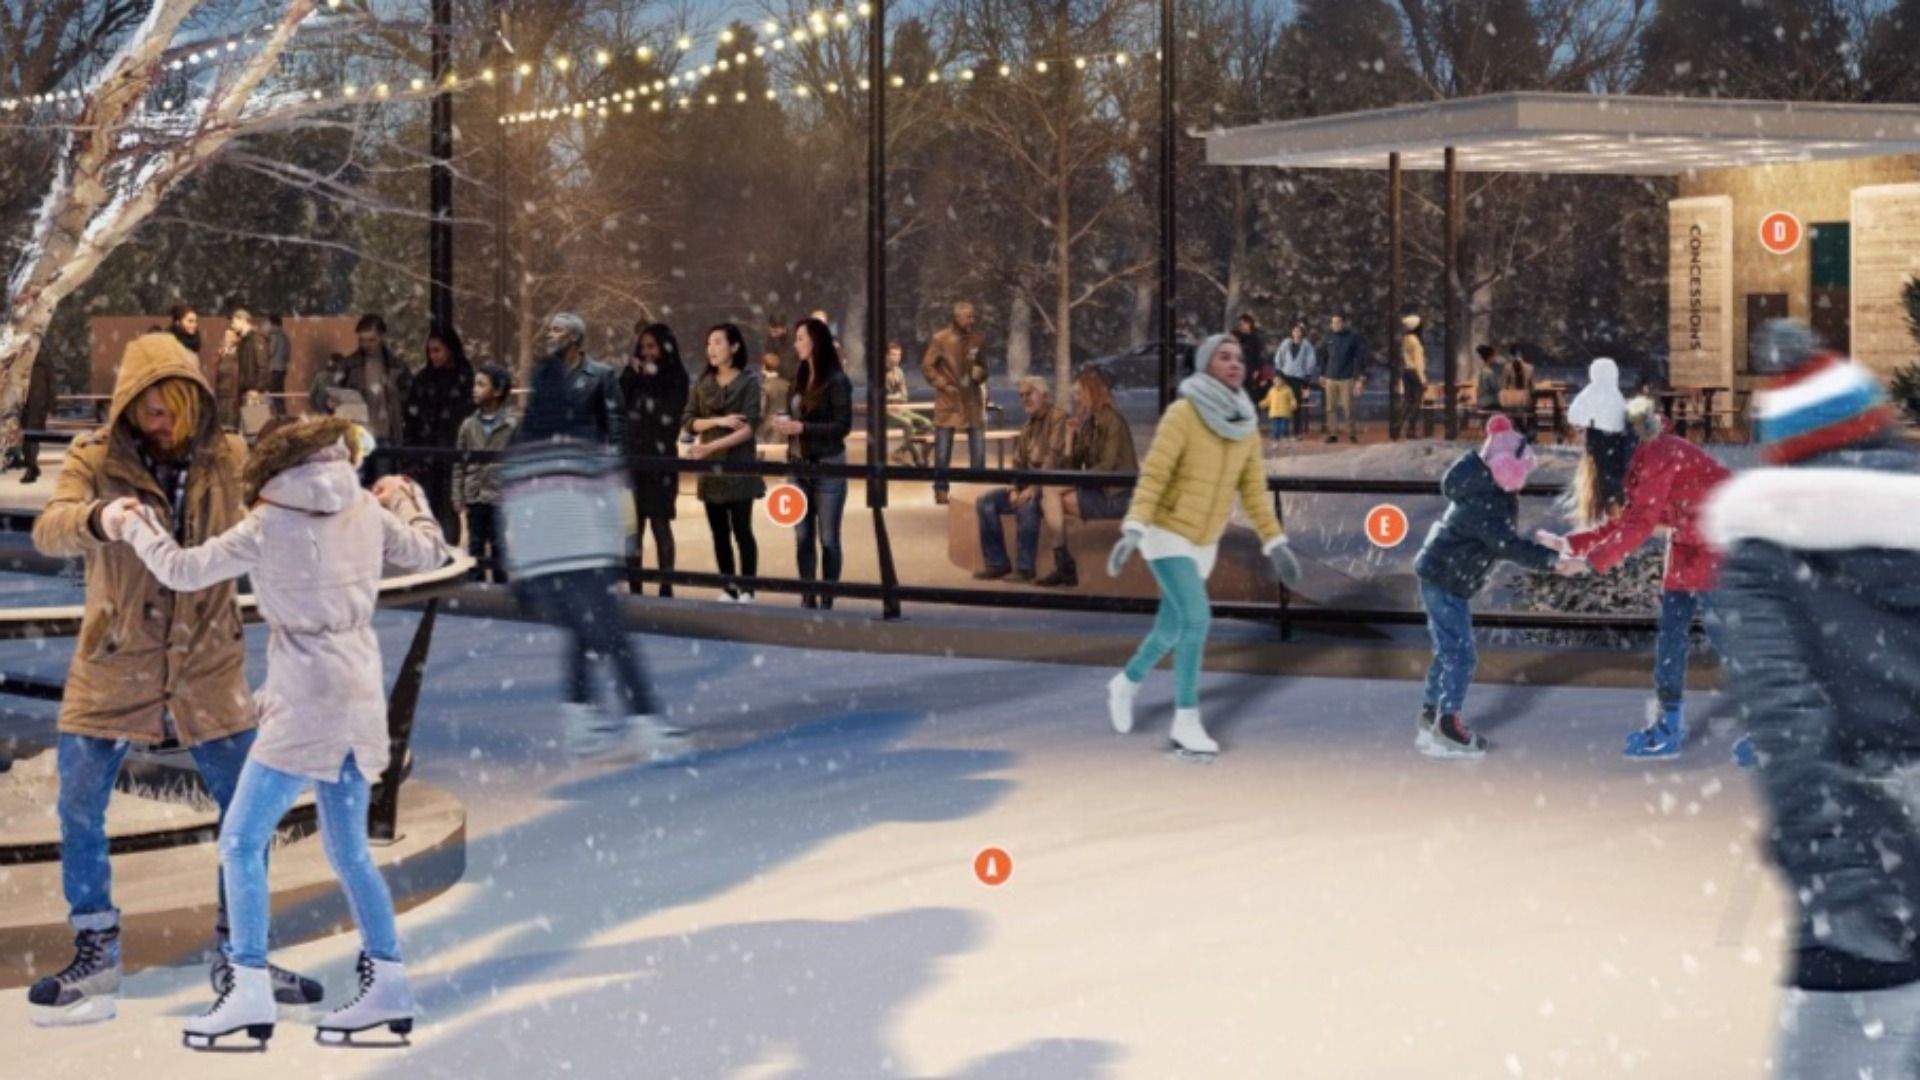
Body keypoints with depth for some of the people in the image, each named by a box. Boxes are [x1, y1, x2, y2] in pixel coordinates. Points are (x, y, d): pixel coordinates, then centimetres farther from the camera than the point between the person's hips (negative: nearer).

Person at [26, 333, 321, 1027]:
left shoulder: (228, 458, -2)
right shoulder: (94, 461, -8)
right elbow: (48, 531, -24)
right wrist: (98, 517, -47)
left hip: (208, 665, 1)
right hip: (112, 669, -1)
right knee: (79, 815, 1)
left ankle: (238, 956, 21)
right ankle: (95, 956, 18)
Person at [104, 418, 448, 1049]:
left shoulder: (267, 527, -12)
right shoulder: (367, 512, 3)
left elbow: (183, 571, -6)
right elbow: (429, 552, 17)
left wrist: (133, 526, 11)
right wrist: (408, 499, 36)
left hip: (306, 701, -7)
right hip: (359, 694, 7)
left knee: (242, 841, -1)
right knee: (349, 850, 14)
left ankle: (251, 990, -6)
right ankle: (388, 986, 14)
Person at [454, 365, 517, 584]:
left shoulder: (513, 424, -4)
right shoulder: (468, 424, 6)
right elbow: (459, 463, 8)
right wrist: (458, 496, 3)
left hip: (501, 498, -4)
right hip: (474, 497, 4)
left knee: (500, 549, 1)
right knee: (475, 548, 11)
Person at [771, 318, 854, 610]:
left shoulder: (836, 381, -10)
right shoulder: (800, 377, 9)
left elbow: (843, 426, -14)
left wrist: (801, 427, -18)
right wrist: (784, 421, -4)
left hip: (827, 467, -6)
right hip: (798, 465, 6)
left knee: (828, 538, 1)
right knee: (802, 537, 8)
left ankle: (827, 601, 5)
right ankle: (807, 598, 14)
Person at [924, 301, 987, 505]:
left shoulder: (977, 340, 4)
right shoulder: (940, 339, -6)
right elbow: (927, 366, -3)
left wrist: (980, 373, -7)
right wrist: (943, 385, -11)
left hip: (973, 401, 3)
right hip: (948, 402, -3)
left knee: (978, 450, 3)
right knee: (943, 450, 1)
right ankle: (941, 490, 10)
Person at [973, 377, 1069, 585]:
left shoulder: (1058, 419, -9)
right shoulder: (1027, 427, 17)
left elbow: (1054, 459, -19)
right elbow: (1018, 463, 16)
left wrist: (1034, 489, -26)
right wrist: (1015, 489, -3)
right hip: (1029, 485, 8)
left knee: (1026, 506, -37)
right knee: (985, 503, -7)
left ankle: (1024, 567, -26)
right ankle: (997, 563, -3)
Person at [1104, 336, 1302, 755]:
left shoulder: (1244, 425, 0)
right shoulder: (1181, 414, -20)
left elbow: (1253, 489, 5)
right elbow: (1152, 476, -23)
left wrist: (1276, 544, 1)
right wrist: (1132, 532, -33)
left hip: (1202, 541, 7)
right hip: (1166, 534, -7)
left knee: (1172, 629, 16)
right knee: (1197, 618, -20)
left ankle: (1126, 683, 43)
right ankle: (1186, 721, -12)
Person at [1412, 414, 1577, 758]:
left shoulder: (1484, 489, 4)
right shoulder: (1484, 503, -26)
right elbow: (1509, 545, -34)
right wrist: (1552, 561, -40)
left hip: (1443, 577, 10)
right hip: (1444, 581, -10)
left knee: (1449, 650, 17)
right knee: (1460, 654, -5)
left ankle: (1431, 718, 26)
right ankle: (1446, 731, 1)